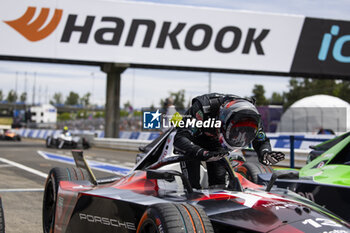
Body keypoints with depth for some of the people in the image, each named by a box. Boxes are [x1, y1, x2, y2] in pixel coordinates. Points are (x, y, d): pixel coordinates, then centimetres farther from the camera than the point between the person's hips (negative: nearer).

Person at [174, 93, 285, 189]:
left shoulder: (251, 115, -27)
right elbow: (179, 139, -45)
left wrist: (265, 154, -36)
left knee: (219, 184, -6)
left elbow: (262, 141, -11)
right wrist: (204, 154, -61)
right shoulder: (204, 107, -42)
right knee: (192, 186, -16)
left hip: (215, 144, 4)